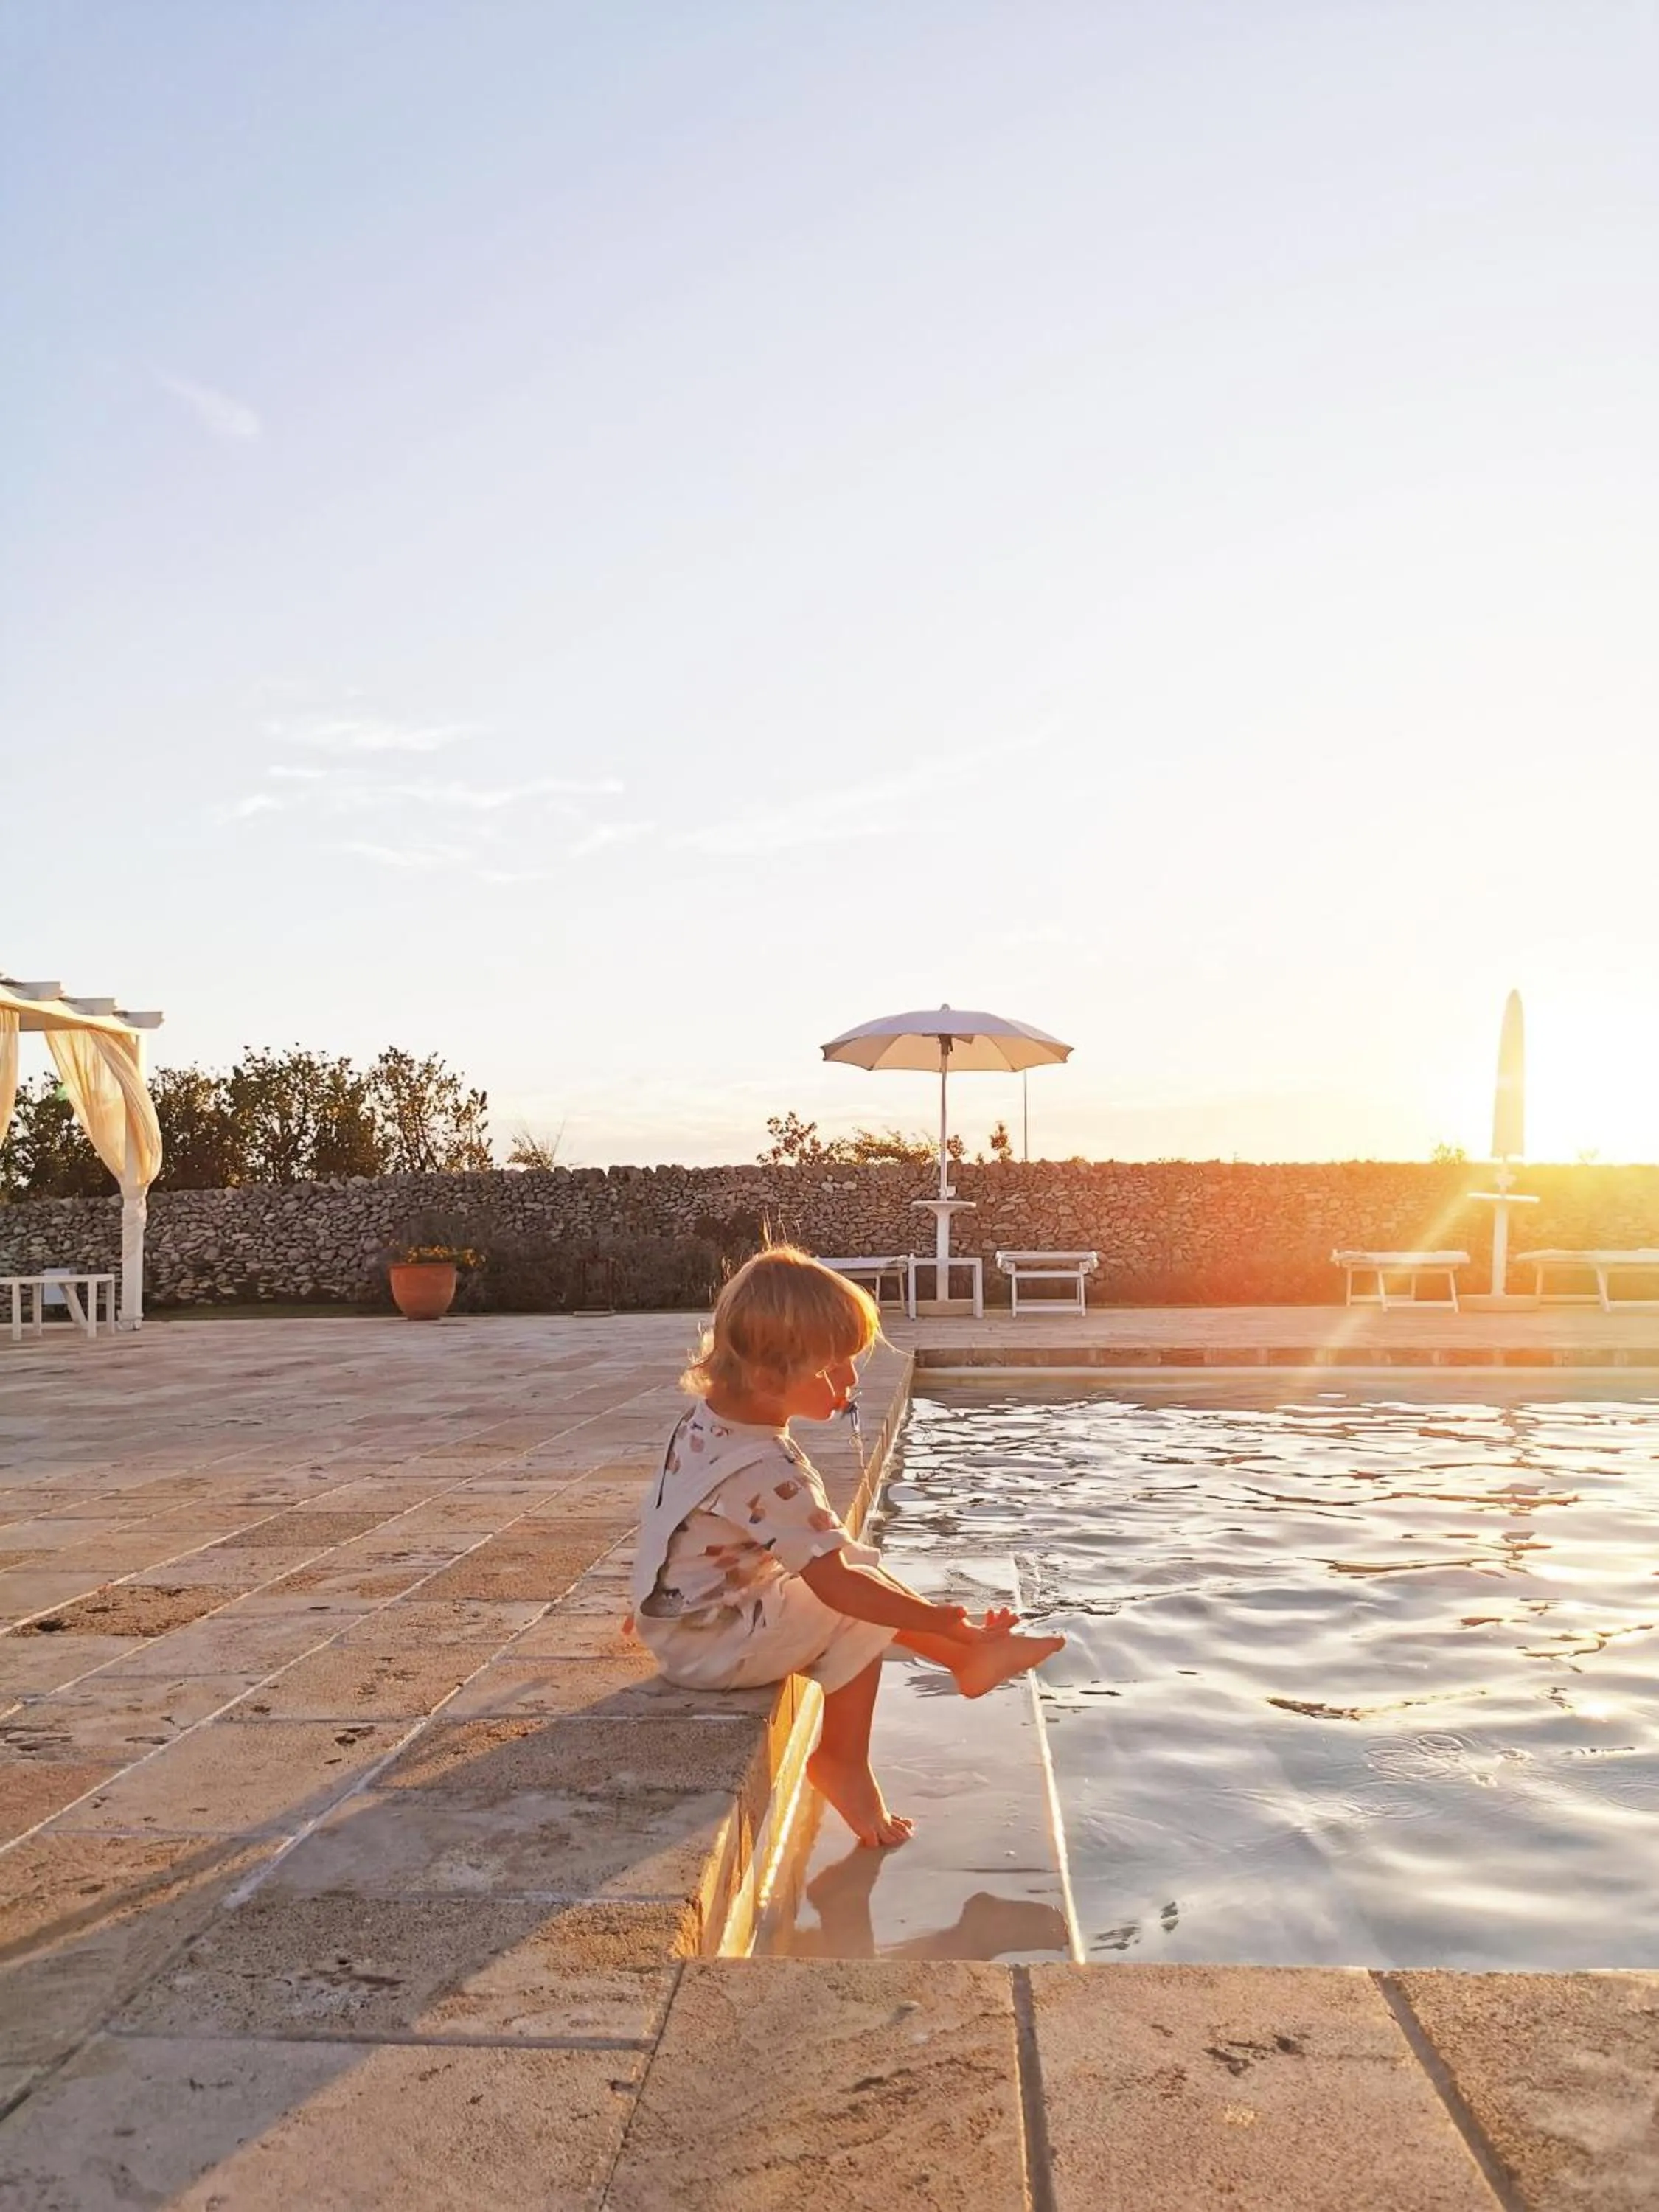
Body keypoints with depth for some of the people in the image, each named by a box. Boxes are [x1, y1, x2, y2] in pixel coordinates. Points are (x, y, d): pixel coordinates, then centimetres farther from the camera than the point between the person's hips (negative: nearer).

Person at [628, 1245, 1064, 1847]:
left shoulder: (707, 1416, -4)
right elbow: (835, 1586, -30)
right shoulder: (769, 1471, -33)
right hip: (714, 1649, -9)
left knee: (861, 1566, 10)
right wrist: (947, 1621, -25)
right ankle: (842, 1763, 6)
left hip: (678, 1617, 9)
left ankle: (971, 1658, 14)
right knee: (860, 1606, -9)